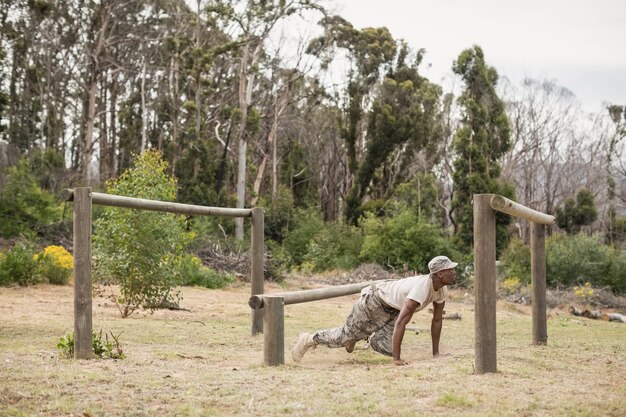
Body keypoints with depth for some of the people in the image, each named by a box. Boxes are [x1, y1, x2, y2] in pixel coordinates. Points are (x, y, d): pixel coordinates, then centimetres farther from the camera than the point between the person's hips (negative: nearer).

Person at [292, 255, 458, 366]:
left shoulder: (442, 289, -14)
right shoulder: (421, 289, -41)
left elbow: (437, 320, -1)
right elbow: (400, 323, -44)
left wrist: (436, 353, -1)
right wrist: (397, 359, -42)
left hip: (393, 309, 7)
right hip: (374, 300, -7)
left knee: (387, 347, -5)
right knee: (346, 334, 6)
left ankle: (368, 336, 30)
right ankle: (309, 339, 30)